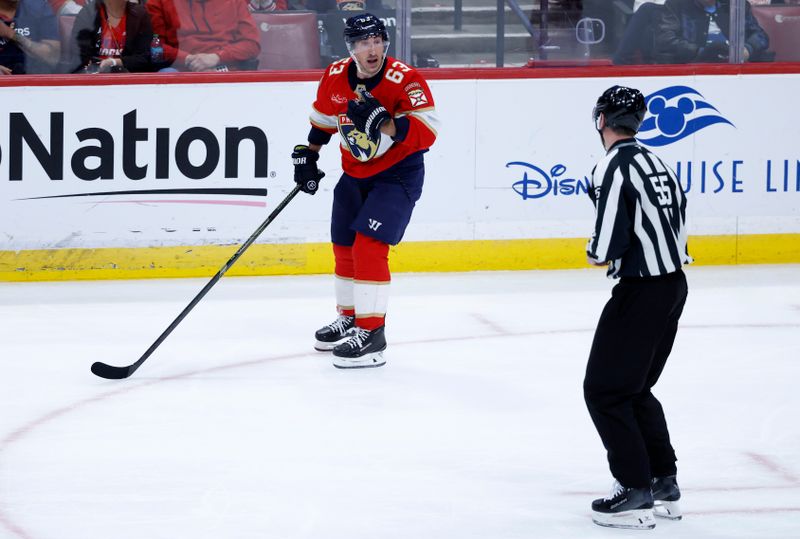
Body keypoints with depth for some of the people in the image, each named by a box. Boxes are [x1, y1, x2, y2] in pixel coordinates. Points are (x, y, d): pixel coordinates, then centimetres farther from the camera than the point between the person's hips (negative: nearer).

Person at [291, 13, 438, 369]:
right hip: (354, 173, 7)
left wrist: (384, 121, -44)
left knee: (369, 245, -19)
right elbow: (322, 119, 14)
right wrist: (307, 157, 14)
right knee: (344, 248, 16)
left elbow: (427, 132, -33)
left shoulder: (405, 80, -24)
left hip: (398, 174, -7)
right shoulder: (335, 77, -6)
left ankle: (371, 333, -14)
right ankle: (349, 318, 38)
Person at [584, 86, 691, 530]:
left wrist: (596, 253, 2)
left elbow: (609, 243, -20)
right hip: (674, 284, 9)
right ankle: (664, 484, 22)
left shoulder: (614, 166, -16)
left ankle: (635, 490, -3)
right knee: (635, 388, 20)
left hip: (641, 291, -9)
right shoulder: (656, 164, 12)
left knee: (605, 390, -1)